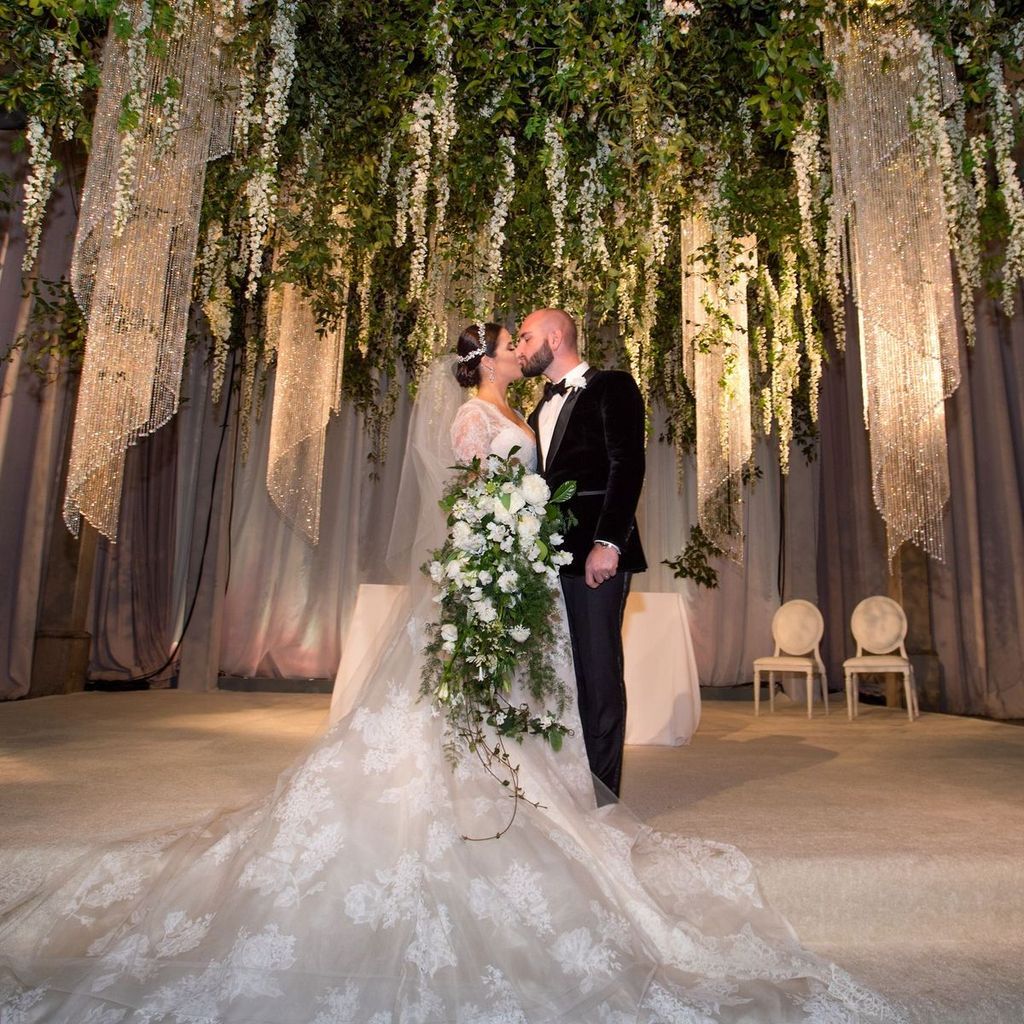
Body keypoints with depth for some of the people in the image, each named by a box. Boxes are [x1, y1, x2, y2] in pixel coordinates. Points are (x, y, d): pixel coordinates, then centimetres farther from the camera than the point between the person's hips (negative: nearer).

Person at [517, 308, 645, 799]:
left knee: (599, 673, -2)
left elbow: (628, 465, -10)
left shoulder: (611, 386, 1)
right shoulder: (543, 407, 24)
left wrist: (608, 542, -20)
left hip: (595, 553, -7)